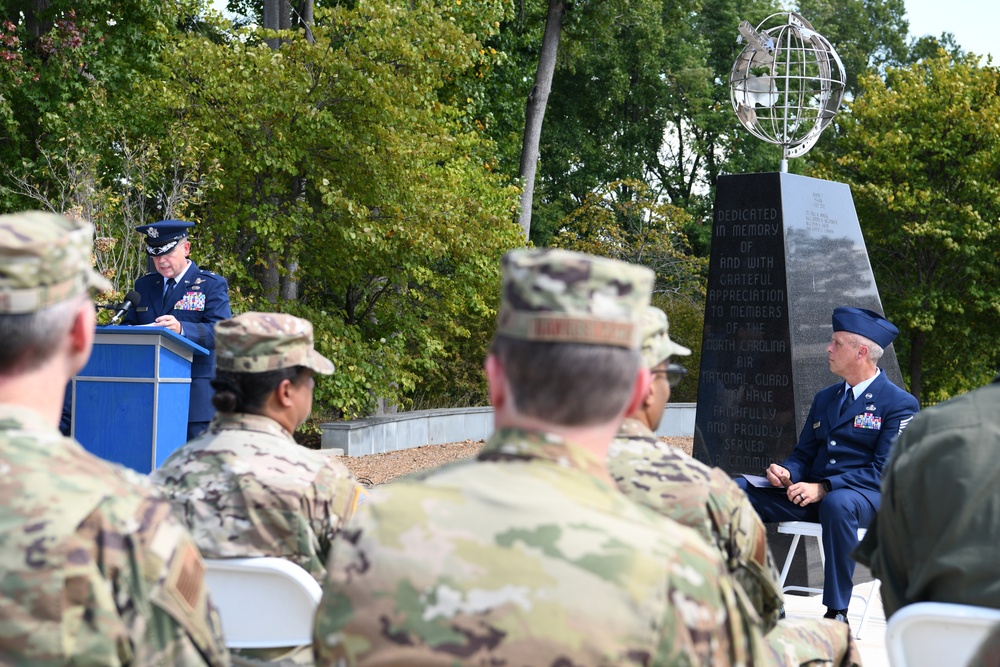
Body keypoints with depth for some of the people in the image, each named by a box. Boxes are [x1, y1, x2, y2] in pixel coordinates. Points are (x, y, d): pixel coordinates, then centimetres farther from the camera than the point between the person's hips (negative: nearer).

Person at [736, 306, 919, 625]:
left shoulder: (899, 404, -3)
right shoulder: (825, 398, 20)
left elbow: (884, 471, -12)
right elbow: (803, 454, 21)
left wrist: (824, 488, -23)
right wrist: (786, 474, -5)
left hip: (868, 498, -7)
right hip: (812, 494, 7)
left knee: (837, 504, -42)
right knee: (738, 489, -12)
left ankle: (836, 613, -33)